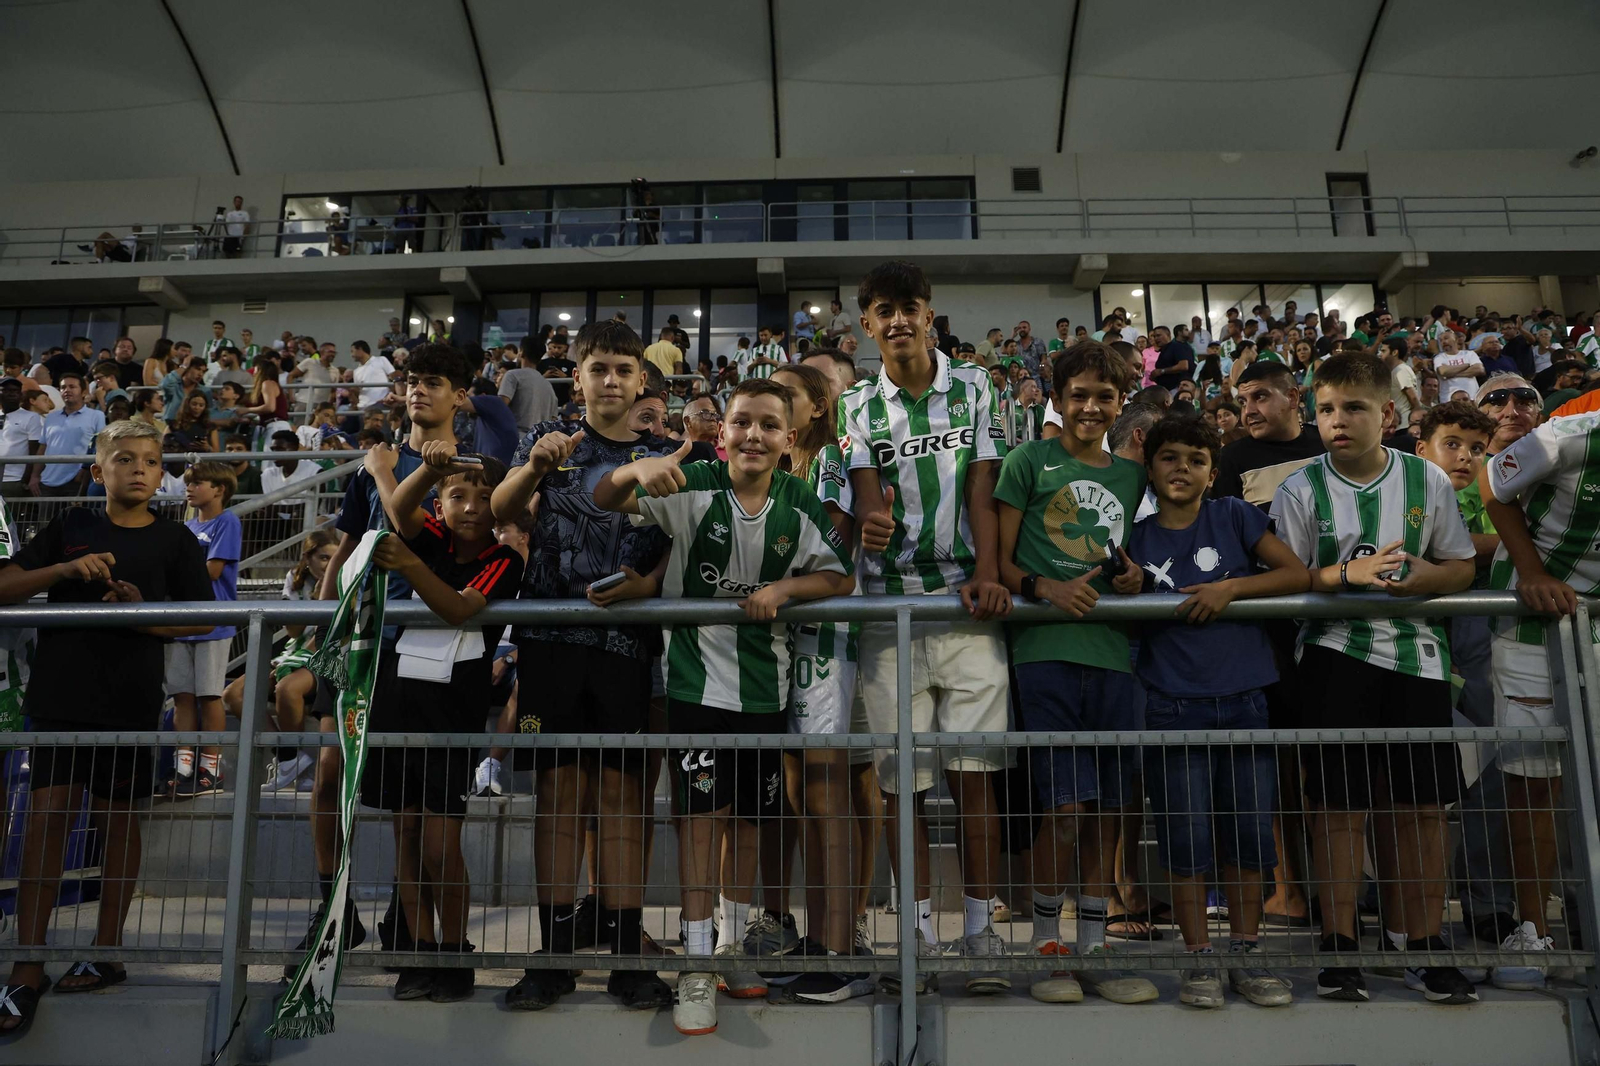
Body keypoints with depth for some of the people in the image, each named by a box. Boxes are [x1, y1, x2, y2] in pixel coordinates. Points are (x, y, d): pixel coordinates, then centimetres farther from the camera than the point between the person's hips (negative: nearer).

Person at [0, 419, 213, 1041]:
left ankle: (107, 952, 22)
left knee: (119, 821, 8)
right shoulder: (71, 528, 8)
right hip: (59, 695, 1)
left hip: (129, 703, -1)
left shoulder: (174, 541, 4)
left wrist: (144, 614, -14)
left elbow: (202, 620, 3)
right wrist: (65, 569, -13)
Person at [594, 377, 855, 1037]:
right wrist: (635, 470, -39)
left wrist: (784, 589, -18)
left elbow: (841, 578, 1)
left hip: (766, 681, 3)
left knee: (756, 815, 15)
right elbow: (604, 500, -16)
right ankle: (698, 964, 9)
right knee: (702, 811, -3)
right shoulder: (695, 487, -9)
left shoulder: (801, 505, -2)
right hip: (697, 675, -3)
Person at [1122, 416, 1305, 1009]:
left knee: (1249, 834, 7)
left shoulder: (1234, 517, 6)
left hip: (1246, 702, 1)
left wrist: (1230, 587, -11)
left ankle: (1245, 955, 22)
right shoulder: (1137, 539, 6)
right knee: (1186, 840, 1)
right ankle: (1199, 959, 14)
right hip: (1175, 708, -1)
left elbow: (1299, 575, 1)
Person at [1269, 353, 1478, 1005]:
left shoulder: (1427, 480, 5)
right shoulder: (1301, 488, -2)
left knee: (1423, 804, 6)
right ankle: (1339, 945, 14)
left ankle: (1422, 944, 22)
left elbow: (1461, 565, 9)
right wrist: (1345, 573, -18)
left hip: (1416, 653, 3)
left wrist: (1418, 578, -11)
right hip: (1335, 654, -2)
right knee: (1340, 803, 1)